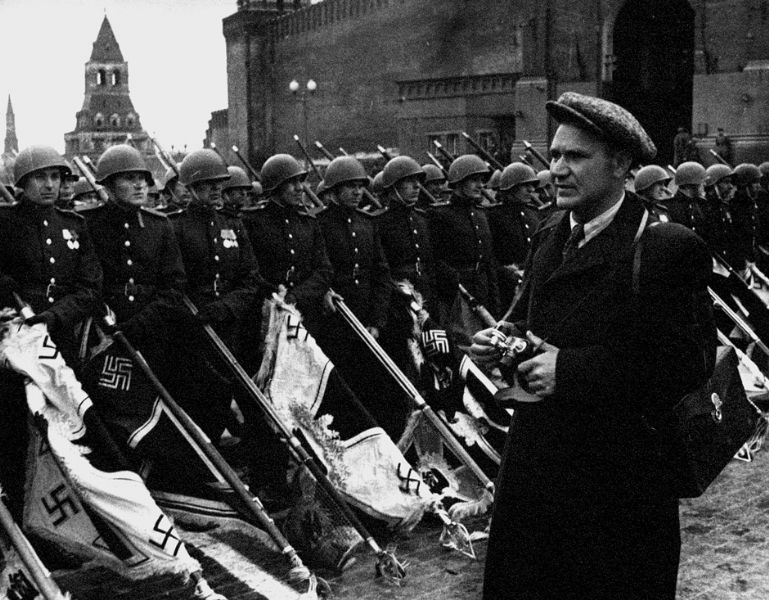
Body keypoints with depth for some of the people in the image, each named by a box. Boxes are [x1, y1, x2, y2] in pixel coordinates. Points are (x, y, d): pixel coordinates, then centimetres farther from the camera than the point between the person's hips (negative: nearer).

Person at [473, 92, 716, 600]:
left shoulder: (666, 247, -14)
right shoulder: (549, 237, 9)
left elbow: (691, 361, -19)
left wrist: (573, 368, -23)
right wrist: (501, 341, -4)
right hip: (538, 458, 6)